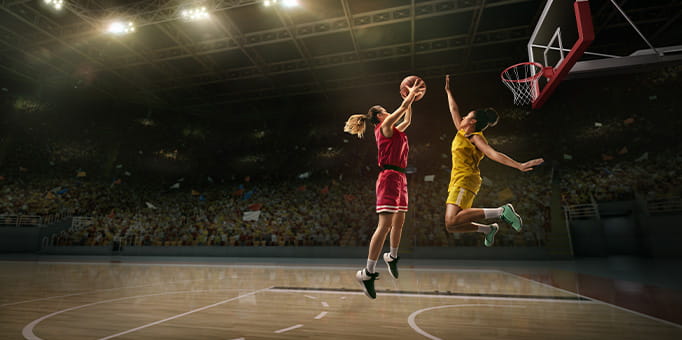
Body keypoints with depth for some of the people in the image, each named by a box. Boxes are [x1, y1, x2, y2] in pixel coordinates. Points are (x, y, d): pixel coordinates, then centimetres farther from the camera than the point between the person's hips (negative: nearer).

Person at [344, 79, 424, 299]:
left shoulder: (393, 130, 22)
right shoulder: (384, 126, -3)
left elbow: (407, 120, 37)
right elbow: (403, 108, 0)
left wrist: (411, 99, 37)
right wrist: (412, 93, 16)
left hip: (399, 178, 10)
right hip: (389, 177, -10)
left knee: (399, 222, 15)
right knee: (385, 225, -16)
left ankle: (392, 257, 34)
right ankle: (368, 272, -15)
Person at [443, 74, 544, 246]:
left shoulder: (475, 137, -1)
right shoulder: (461, 132, 22)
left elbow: (494, 154, -13)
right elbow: (454, 110, 33)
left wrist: (519, 165, -26)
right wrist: (448, 91, 40)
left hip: (465, 180, -8)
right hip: (458, 181, 8)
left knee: (452, 221, -28)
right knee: (451, 226, 2)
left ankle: (501, 211, -19)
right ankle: (488, 229, 15)